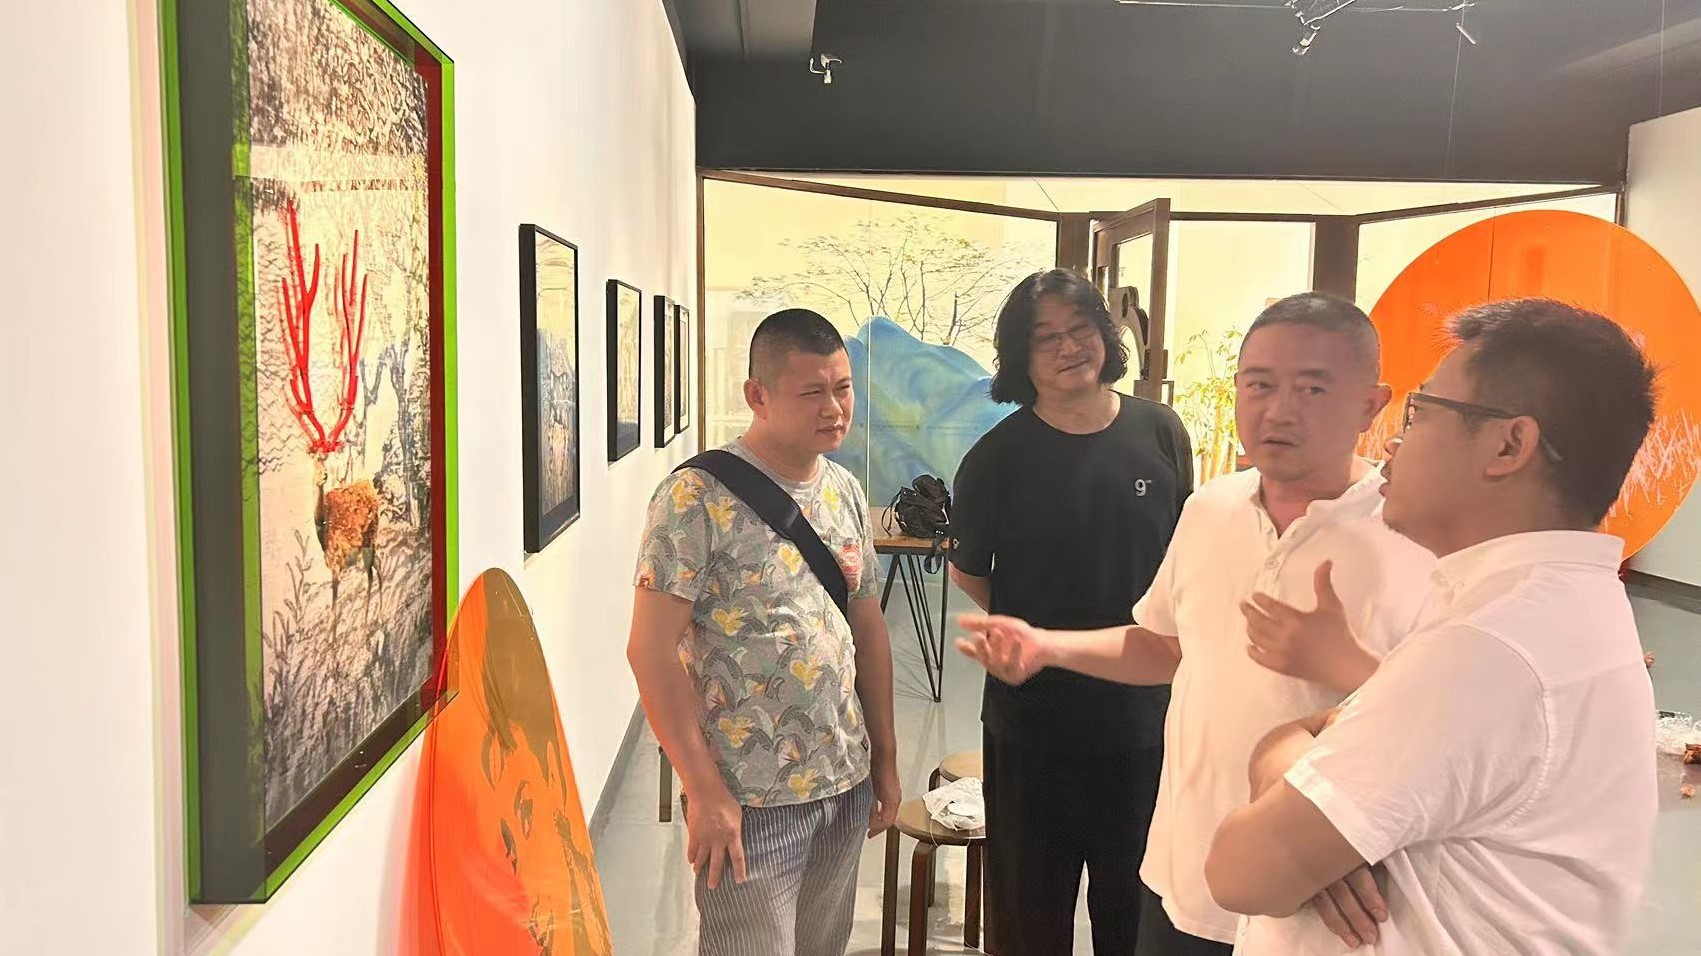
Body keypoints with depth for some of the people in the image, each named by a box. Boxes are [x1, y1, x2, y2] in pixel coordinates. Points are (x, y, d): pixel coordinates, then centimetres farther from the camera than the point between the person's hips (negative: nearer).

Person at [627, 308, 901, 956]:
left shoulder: (845, 491, 6)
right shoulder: (699, 497, -15)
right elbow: (651, 651, -16)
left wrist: (885, 758, 13)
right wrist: (705, 792, -16)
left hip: (846, 787, 6)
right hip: (749, 802, -6)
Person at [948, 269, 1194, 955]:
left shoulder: (1159, 433, -2)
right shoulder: (998, 456, -7)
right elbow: (967, 573, 5)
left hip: (1145, 712, 2)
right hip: (1034, 720, -2)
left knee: (1135, 899, 18)